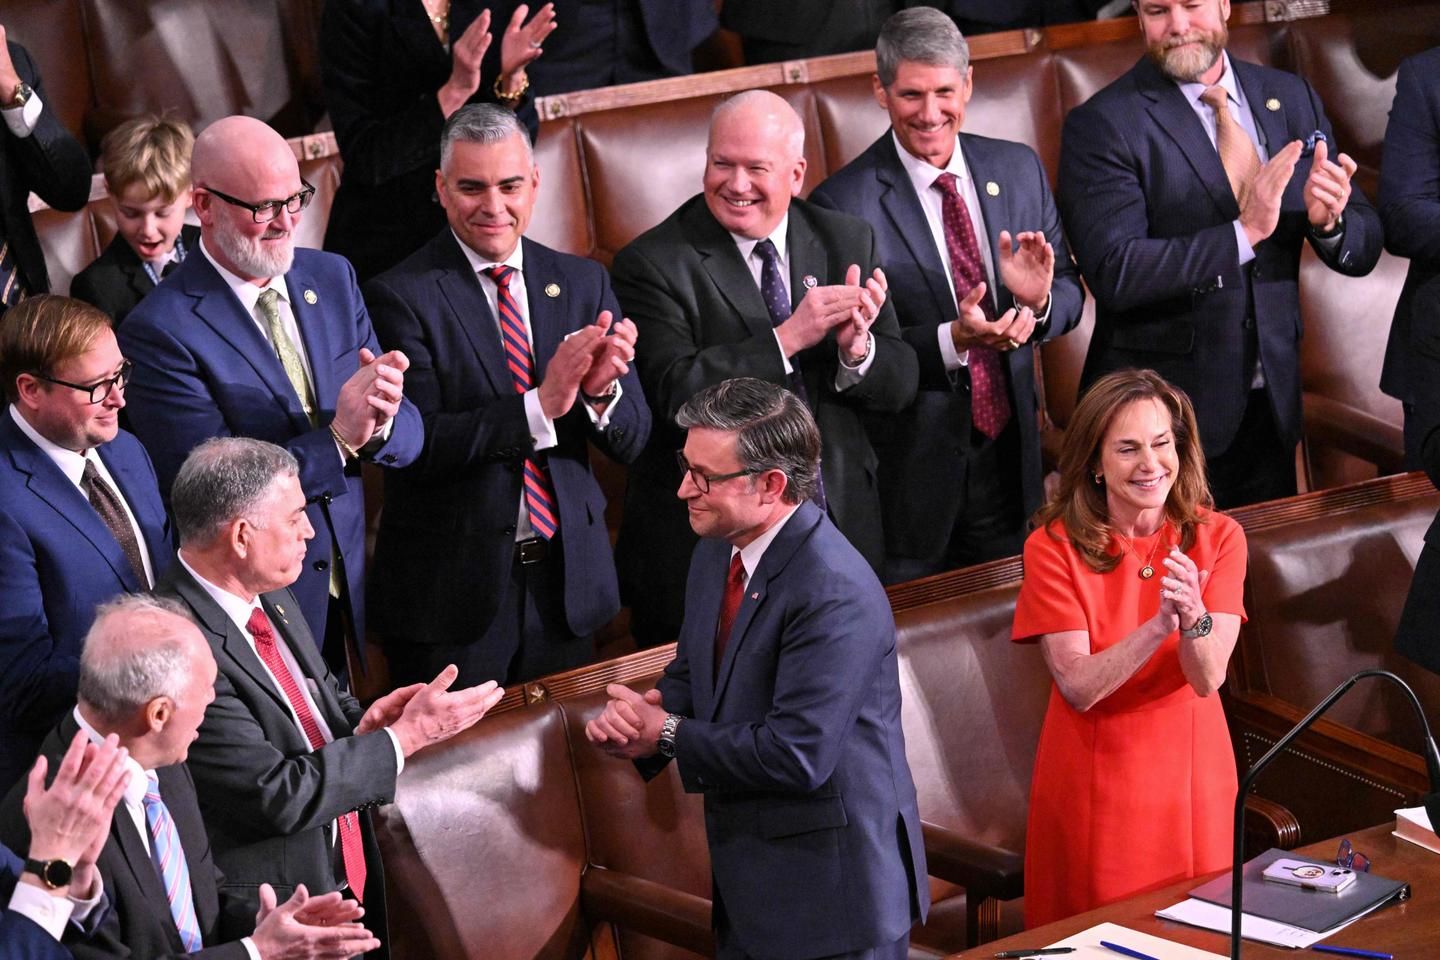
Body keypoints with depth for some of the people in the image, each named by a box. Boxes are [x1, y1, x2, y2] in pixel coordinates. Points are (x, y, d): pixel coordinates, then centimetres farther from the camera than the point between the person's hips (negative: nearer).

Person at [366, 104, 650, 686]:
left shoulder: (583, 283, 6)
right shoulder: (401, 296, -8)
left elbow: (632, 440, 4)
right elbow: (416, 446, -18)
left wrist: (601, 389, -18)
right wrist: (541, 404, -26)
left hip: (566, 580, 4)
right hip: (452, 591, -4)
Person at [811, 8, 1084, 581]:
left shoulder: (1019, 169, 3)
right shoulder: (844, 204, -14)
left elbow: (1069, 291, 6)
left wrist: (1040, 300, -17)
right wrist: (952, 340, -28)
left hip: (1010, 453, 5)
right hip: (911, 469, -5)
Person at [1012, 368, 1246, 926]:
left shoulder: (1218, 537, -5)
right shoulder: (1053, 546, -11)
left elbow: (1208, 679, -15)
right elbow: (1079, 687, -18)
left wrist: (1194, 617, -35)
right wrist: (1158, 626, -33)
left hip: (1191, 784, 2)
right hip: (1093, 791, -2)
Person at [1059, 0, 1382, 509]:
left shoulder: (1292, 100, 5)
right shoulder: (1102, 124, -11)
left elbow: (1362, 251, 6)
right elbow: (1113, 271, -21)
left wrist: (1329, 222, -17)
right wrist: (1244, 233, -27)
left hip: (1272, 404, 5)